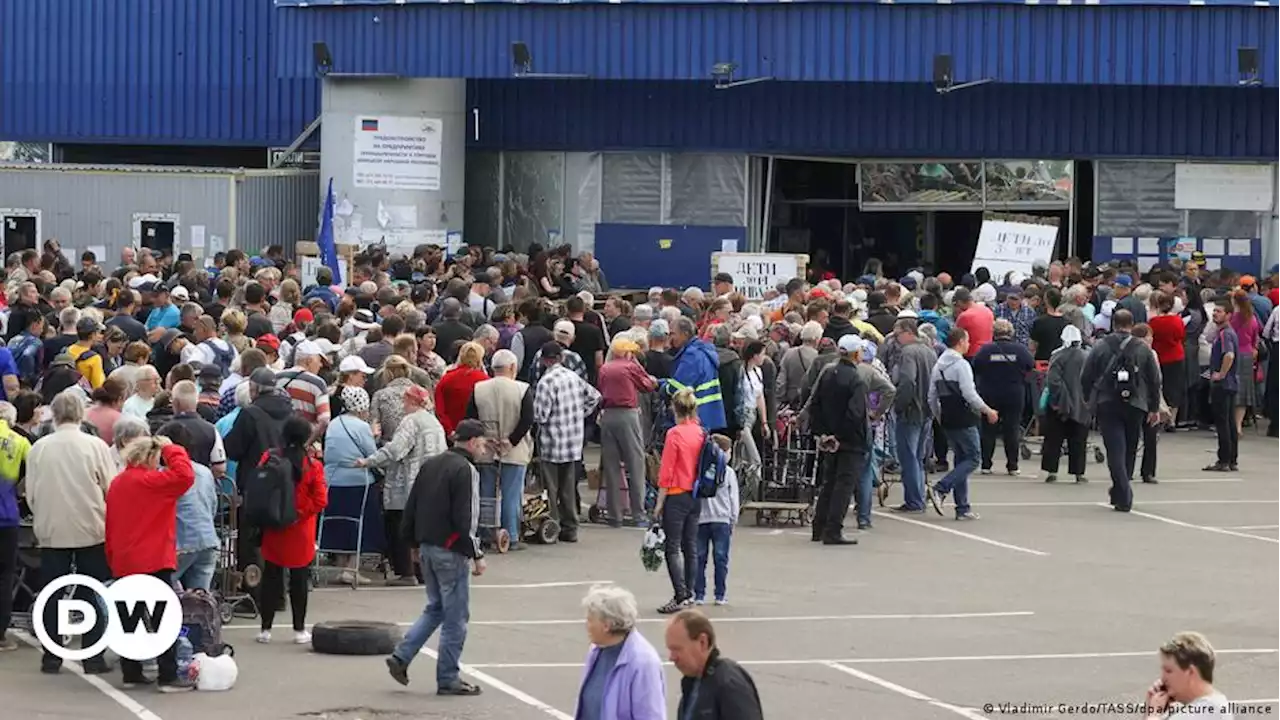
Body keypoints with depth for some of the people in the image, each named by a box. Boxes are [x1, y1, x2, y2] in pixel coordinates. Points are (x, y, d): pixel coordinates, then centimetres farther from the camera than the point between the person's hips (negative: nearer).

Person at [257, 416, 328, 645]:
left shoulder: (268, 459, -7)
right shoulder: (313, 465, -11)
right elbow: (320, 501, -12)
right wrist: (301, 512, 1)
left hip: (273, 530, 2)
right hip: (300, 534, -2)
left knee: (271, 577, 11)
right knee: (299, 580, 6)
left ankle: (266, 628, 13)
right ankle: (299, 629, 10)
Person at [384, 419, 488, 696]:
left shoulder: (430, 465, 11)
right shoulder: (465, 470, -15)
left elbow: (411, 507, 15)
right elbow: (464, 519, -20)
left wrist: (415, 542, 21)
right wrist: (476, 555, -13)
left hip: (427, 548, 8)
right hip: (450, 551, -8)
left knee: (435, 608, 20)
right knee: (456, 616, 1)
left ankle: (401, 657, 10)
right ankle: (448, 679, 5)